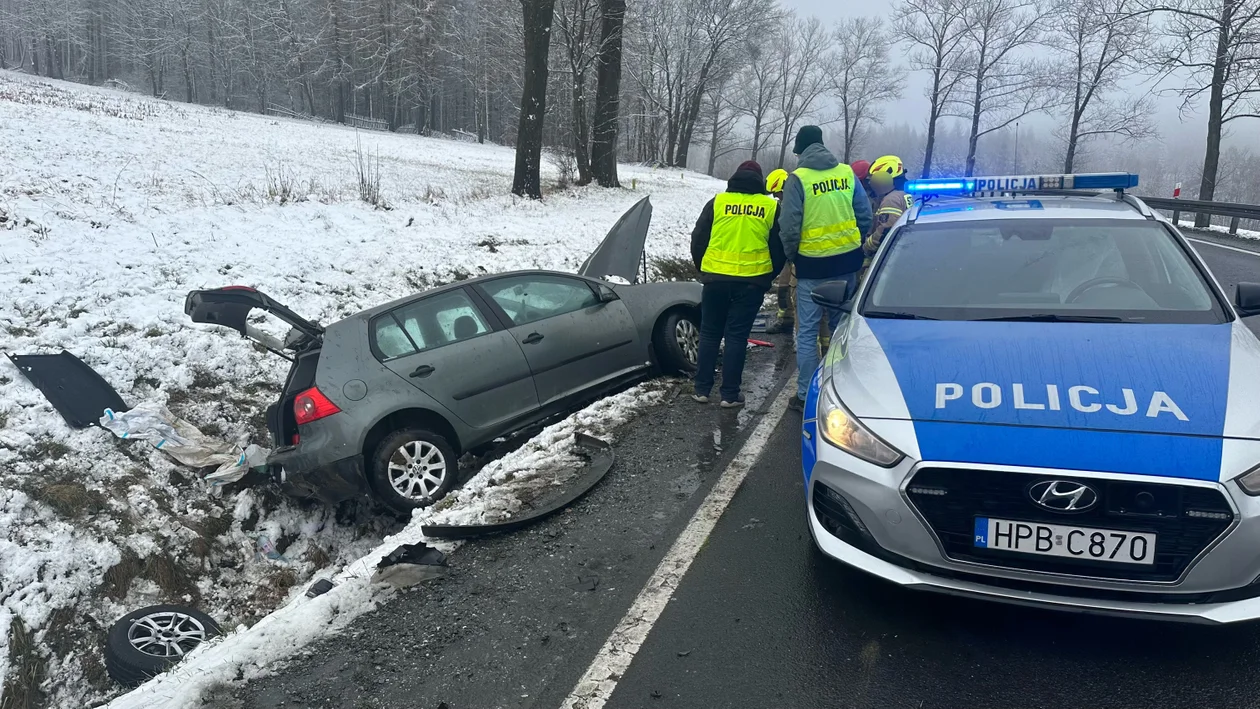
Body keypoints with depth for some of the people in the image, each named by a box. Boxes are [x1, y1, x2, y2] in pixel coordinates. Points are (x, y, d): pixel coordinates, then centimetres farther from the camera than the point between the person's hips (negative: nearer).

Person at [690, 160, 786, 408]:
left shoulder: (717, 202, 2)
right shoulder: (771, 207, 3)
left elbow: (698, 240, 5)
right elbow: (779, 248, 7)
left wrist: (703, 269, 19)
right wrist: (768, 277, 20)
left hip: (715, 278, 0)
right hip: (751, 282, 0)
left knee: (709, 334, 12)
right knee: (737, 337, 5)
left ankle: (702, 389, 14)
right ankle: (730, 394, 7)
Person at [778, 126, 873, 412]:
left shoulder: (798, 178, -9)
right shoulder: (847, 172, 4)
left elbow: (789, 227, -11)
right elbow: (864, 215, 6)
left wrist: (790, 255, 6)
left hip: (813, 265, -5)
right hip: (847, 262, 5)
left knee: (807, 332, 4)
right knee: (843, 326, 17)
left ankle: (806, 395, 5)